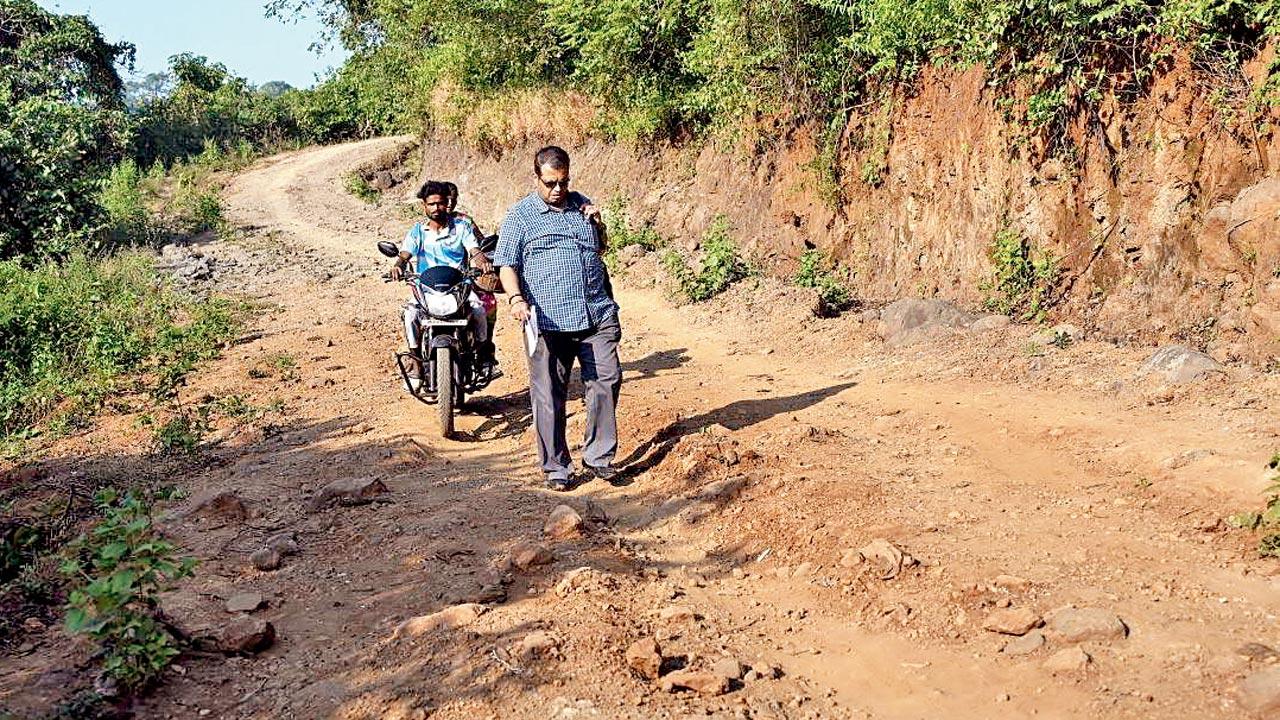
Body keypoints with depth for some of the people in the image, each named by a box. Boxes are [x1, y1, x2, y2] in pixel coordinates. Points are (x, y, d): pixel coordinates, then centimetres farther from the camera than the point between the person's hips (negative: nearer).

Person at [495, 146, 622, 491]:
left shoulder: (582, 204, 17)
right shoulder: (520, 216, 3)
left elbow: (601, 248, 30)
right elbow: (507, 265, -1)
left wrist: (598, 226, 8)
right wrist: (516, 298, -19)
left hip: (598, 314, 4)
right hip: (549, 320, -4)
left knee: (607, 381, 0)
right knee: (549, 395, 1)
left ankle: (599, 457, 14)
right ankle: (556, 467, 13)